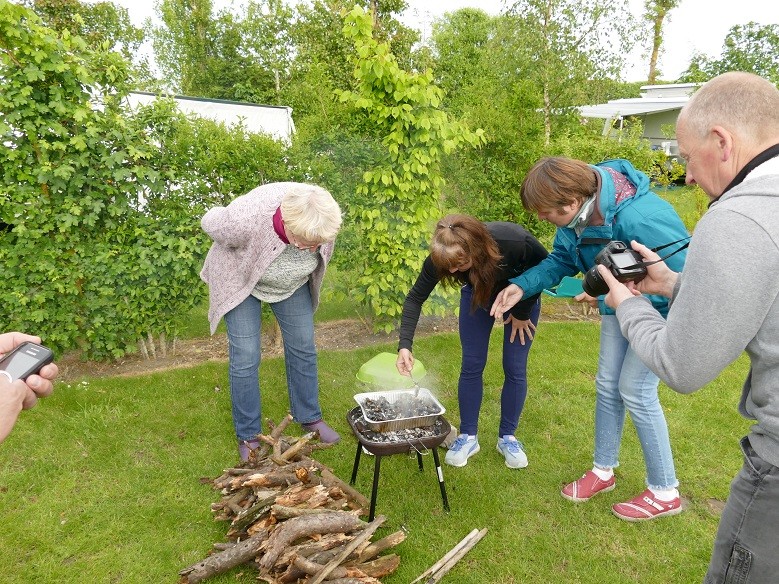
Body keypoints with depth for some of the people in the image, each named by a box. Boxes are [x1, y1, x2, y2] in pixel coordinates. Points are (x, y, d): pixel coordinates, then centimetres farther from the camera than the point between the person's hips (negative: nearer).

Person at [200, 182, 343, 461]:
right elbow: (210, 222, -19)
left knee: (303, 348, 8)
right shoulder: (245, 219, -42)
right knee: (245, 357, -3)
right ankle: (248, 436, 14)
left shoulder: (321, 216, -30)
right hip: (242, 280, -3)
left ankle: (310, 418, 27)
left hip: (294, 282, 4)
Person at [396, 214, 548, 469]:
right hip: (477, 292, 2)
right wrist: (404, 345, -32)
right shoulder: (441, 257, -35)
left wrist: (522, 312, -14)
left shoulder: (515, 242, -42)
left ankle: (507, 437, 19)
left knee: (515, 369, 0)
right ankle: (468, 436, 16)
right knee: (472, 365, 0)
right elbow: (415, 298, -21)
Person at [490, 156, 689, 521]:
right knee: (607, 385, 11)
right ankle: (603, 470, 31)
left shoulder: (639, 219, -40)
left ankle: (664, 493, 17)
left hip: (662, 307, -7)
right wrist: (522, 286, -16)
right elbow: (561, 260, -1)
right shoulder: (577, 214, -16)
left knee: (635, 390, -5)